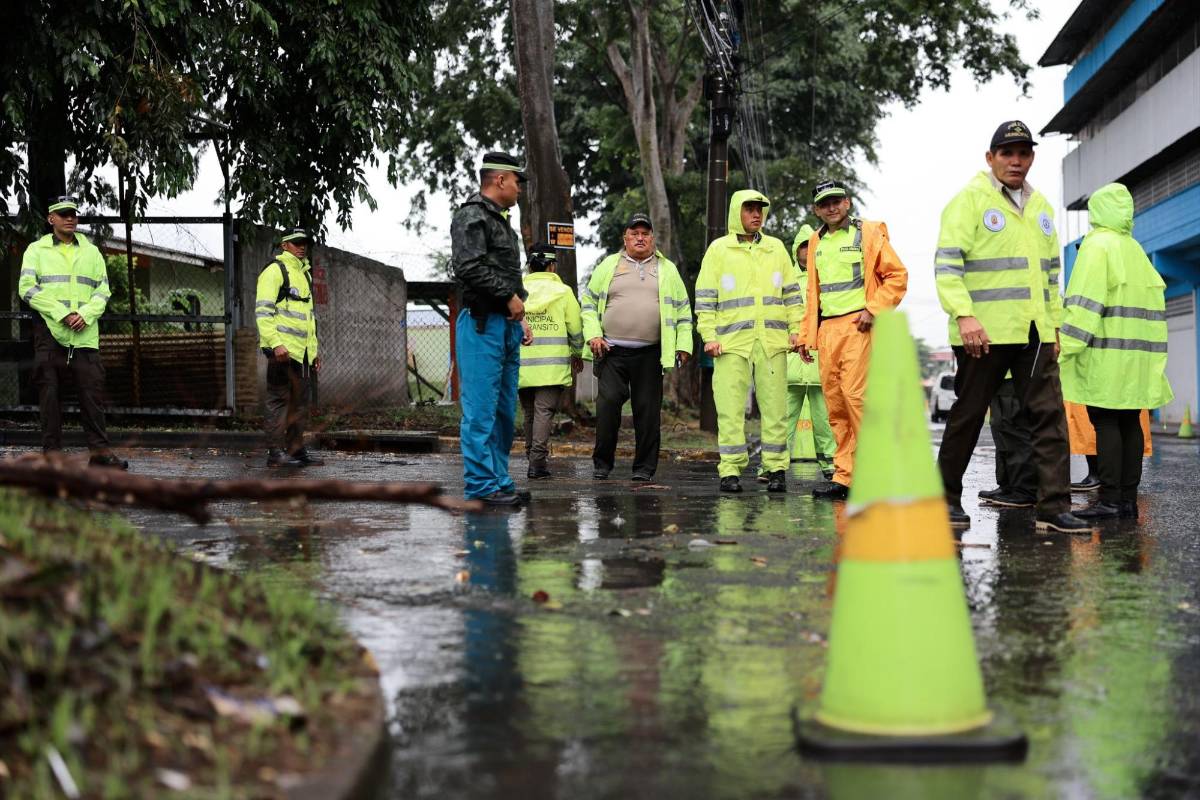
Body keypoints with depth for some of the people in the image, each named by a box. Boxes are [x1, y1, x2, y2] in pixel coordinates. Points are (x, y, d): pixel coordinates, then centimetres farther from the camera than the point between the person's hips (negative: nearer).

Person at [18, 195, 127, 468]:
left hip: (85, 334, 2)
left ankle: (99, 450, 2)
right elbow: (27, 288, -3)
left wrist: (86, 314, -8)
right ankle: (52, 451, 7)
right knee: (50, 392, 0)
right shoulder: (36, 250, 8)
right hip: (50, 332, -2)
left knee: (92, 390, -2)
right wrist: (61, 314, -13)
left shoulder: (91, 251, 17)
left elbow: (103, 289, 11)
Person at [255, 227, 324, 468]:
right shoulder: (275, 270, -6)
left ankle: (296, 450, 18)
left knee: (300, 402, 11)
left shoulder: (304, 273, 22)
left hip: (302, 351, 9)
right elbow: (263, 311, -13)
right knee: (279, 401, -7)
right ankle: (275, 452, -4)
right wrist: (275, 343, -22)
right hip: (282, 349, -9)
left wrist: (314, 349, 23)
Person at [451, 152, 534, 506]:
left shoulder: (500, 220, 24)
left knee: (505, 410, 11)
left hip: (506, 325, 10)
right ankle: (481, 486, -7)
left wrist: (519, 317, 18)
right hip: (481, 324, -10)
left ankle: (500, 481, 17)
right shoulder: (471, 216, -8)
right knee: (481, 410, -9)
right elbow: (469, 267, -21)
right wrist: (510, 297, -14)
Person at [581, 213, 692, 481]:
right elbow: (588, 302, 13)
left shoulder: (667, 269, 14)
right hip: (612, 351, -1)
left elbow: (683, 309, 15)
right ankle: (602, 463, 4)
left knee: (648, 409, 0)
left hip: (650, 354, 1)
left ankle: (644, 467, 9)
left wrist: (684, 344, 4)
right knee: (608, 402, -9)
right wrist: (593, 334, -1)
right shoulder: (608, 266, 12)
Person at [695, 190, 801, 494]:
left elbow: (791, 292, 16)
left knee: (774, 406, 1)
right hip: (732, 341, -2)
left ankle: (776, 469, 7)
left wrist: (796, 329, 6)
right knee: (730, 407, -5)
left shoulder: (776, 248, 15)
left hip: (772, 340, 2)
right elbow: (705, 297, 4)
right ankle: (730, 471, 0)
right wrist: (709, 337, -4)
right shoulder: (719, 249, 7)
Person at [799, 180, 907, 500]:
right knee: (834, 402, 3)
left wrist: (874, 309, -11)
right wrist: (806, 336, 20)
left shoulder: (868, 233, 1)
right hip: (827, 330, 6)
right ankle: (844, 476, 6)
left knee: (855, 394, -16)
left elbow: (898, 276, -1)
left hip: (857, 326, -6)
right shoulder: (816, 242, 19)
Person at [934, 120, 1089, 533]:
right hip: (984, 331, -6)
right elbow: (947, 263, -12)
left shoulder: (1040, 206, 18)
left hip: (1035, 333, 6)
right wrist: (964, 315, -22)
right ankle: (947, 498, 16)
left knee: (1050, 414, -2)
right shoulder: (970, 200, -3)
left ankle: (1054, 506, 0)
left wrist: (1054, 325, 17)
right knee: (967, 416, 3)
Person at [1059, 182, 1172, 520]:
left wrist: (1067, 347, -16)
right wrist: (1154, 358, 18)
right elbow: (1155, 299, 17)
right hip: (1138, 355, 7)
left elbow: (1085, 303, -14)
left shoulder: (1097, 244, -5)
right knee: (1130, 422, 8)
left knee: (1105, 422, -7)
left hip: (1107, 353, -7)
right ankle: (1128, 499, 10)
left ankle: (1109, 499, -10)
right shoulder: (1136, 250, 18)